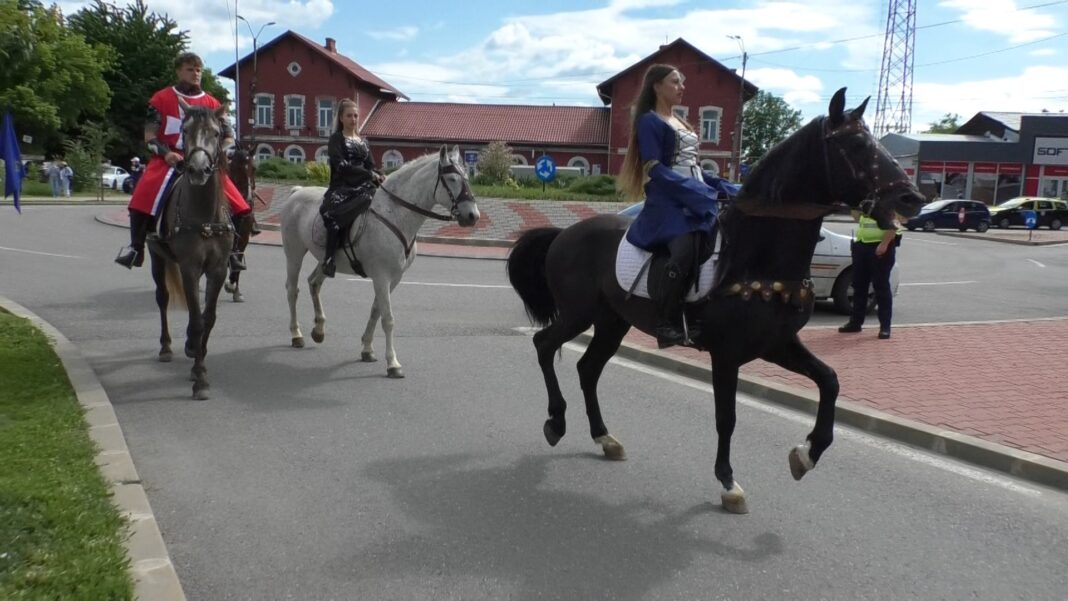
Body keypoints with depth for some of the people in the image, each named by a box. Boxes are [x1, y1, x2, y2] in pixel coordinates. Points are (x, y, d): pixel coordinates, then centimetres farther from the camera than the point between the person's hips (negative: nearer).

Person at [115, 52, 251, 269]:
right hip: (169, 159, -1)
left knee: (236, 203, -15)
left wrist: (221, 153, -10)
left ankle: (232, 250, 1)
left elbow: (228, 136, 10)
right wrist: (165, 153, -16)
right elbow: (149, 134, 2)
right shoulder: (162, 98, 4)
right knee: (143, 196, -27)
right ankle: (136, 248, -13)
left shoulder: (212, 103, 9)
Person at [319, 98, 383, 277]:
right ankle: (329, 260, -30)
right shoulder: (336, 139, 4)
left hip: (363, 188, 6)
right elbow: (341, 166, -11)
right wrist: (370, 175, -18)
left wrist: (381, 176, -9)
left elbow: (371, 166, 16)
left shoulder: (363, 142, 22)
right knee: (335, 215, -34)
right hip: (342, 189, -5)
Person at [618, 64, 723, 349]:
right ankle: (667, 325, -27)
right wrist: (693, 190, -18)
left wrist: (721, 186, 11)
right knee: (685, 250, -33)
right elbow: (655, 169, -10)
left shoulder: (682, 123, 25)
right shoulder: (649, 121, 0)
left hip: (698, 196, 9)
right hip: (668, 199, -8)